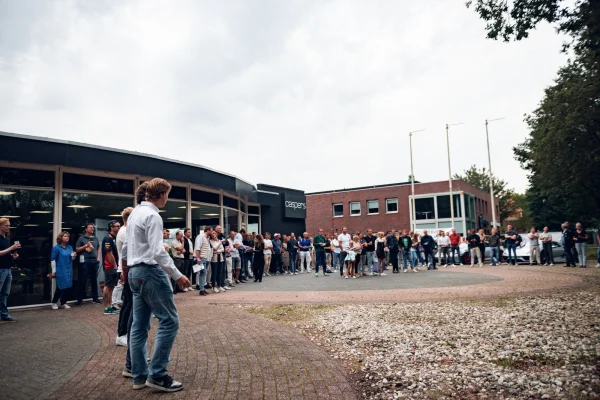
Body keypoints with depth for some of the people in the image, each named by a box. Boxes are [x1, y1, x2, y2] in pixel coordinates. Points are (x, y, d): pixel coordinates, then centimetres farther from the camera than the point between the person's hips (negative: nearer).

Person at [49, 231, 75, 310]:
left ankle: (63, 303, 16)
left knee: (67, 286, 5)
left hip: (69, 270, 5)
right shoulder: (56, 248, -8)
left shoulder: (70, 247, 9)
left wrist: (74, 255, -8)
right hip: (60, 271, -5)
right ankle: (54, 303, 12)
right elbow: (53, 260, -9)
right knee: (60, 287, -5)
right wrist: (53, 271, -10)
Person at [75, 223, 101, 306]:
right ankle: (80, 299, 4)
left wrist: (98, 257, 9)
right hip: (85, 261, -4)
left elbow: (98, 248, 22)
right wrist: (86, 246, -13)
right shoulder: (81, 238, 2)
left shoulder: (95, 238, 16)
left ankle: (95, 297, 15)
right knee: (82, 280, -2)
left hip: (94, 261, 4)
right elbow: (77, 250, -2)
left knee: (94, 280, 8)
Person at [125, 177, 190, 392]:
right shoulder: (152, 216, -15)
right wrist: (177, 275, -19)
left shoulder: (135, 213, 14)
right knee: (169, 320, -5)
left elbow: (127, 245, 21)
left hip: (135, 272, 10)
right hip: (150, 271, -10)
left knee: (140, 324, 11)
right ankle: (157, 375, -3)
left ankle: (139, 375, 17)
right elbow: (158, 252, -22)